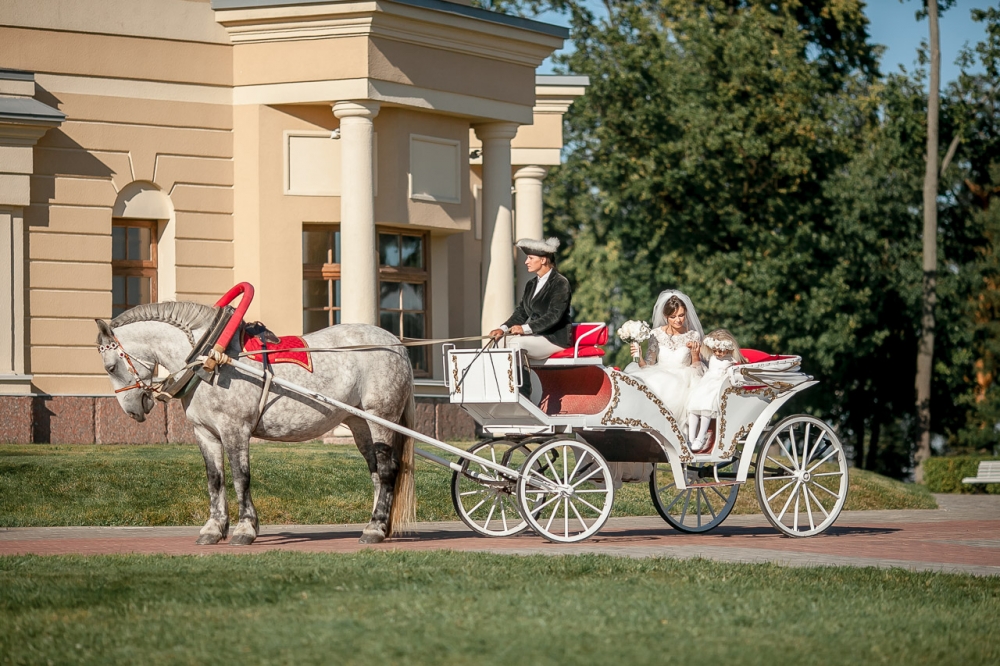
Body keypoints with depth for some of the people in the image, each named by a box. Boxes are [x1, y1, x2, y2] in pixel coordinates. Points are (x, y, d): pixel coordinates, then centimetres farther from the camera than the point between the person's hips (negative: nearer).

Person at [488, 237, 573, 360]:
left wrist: (525, 328, -29)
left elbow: (554, 316, -19)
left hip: (555, 339, -8)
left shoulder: (560, 284, -8)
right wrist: (503, 329, -5)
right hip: (535, 336, 8)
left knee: (517, 343, -29)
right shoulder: (531, 285, 17)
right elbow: (521, 312, 15)